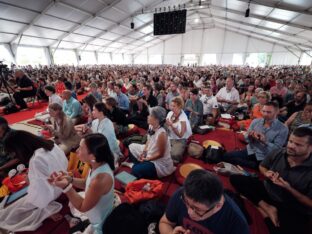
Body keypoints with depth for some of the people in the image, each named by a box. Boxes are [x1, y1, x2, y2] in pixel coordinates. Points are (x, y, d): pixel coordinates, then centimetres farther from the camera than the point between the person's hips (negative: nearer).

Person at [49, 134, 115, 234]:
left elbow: (82, 207, -24)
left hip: (101, 224, -7)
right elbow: (87, 184, 3)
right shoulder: (99, 165, -16)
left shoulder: (101, 179, -41)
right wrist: (70, 180, -12)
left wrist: (66, 187, -32)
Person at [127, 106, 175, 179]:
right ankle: (140, 165, 21)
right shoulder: (151, 126, -9)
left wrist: (147, 159, -18)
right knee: (132, 147, 13)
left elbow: (160, 154, -23)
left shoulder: (161, 133, -33)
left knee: (136, 170, -23)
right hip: (150, 153, 9)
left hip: (161, 163, -9)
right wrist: (144, 152, -6)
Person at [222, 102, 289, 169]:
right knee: (225, 156, -14)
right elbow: (246, 138, 5)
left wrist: (264, 141, -27)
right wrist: (250, 136, -18)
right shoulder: (255, 121, 2)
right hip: (250, 151, 3)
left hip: (264, 158, -2)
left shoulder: (283, 129, -6)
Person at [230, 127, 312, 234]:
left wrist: (289, 188, -24)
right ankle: (267, 207, -12)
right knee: (235, 179, -12)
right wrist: (266, 173, -11)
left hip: (293, 209, -4)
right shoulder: (277, 153, -10)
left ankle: (265, 211, -7)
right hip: (267, 191, 5)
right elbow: (262, 166, 10)